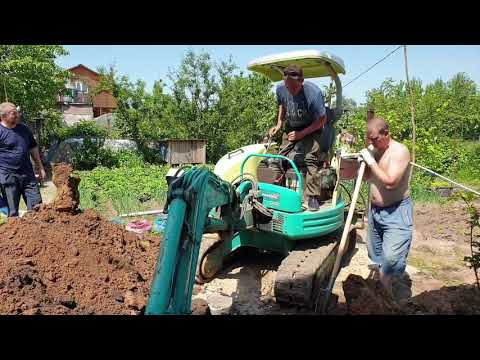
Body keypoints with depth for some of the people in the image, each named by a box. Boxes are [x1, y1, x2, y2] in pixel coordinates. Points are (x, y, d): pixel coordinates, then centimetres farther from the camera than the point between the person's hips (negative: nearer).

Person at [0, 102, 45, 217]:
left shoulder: (24, 128, 11)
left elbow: (33, 148, 19)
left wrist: (41, 168, 17)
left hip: (27, 174, 5)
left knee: (37, 205, 5)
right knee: (12, 211, 4)